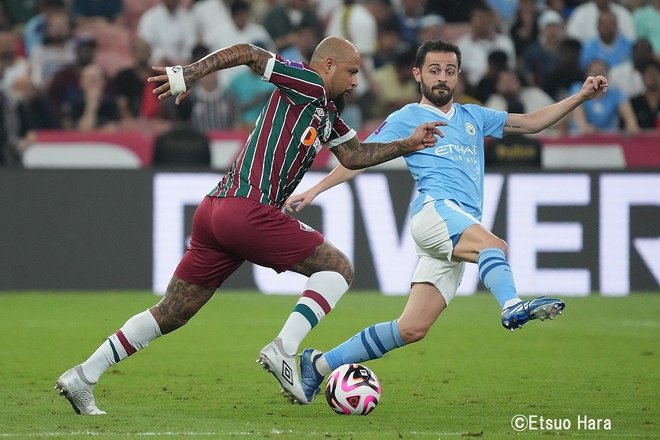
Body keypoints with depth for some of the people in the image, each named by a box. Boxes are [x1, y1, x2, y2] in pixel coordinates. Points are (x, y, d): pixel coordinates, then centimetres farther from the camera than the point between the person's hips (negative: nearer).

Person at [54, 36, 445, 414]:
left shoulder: (328, 114, 25)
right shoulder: (307, 84, -2)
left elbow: (355, 155, 33)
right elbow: (248, 53, -6)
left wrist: (408, 144, 25)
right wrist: (187, 75, -10)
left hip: (214, 213, 10)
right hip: (249, 209, -10)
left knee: (171, 315, 10)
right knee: (338, 268, -1)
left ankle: (83, 377, 7)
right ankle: (284, 350, -13)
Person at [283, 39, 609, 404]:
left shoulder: (472, 117, 27)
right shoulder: (405, 120, 12)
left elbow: (530, 123, 26)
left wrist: (580, 97, 16)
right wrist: (313, 191, 0)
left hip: (463, 230, 5)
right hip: (435, 209, -5)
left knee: (412, 329, -2)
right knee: (493, 245, -36)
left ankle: (319, 365, 7)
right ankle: (512, 307, -66)